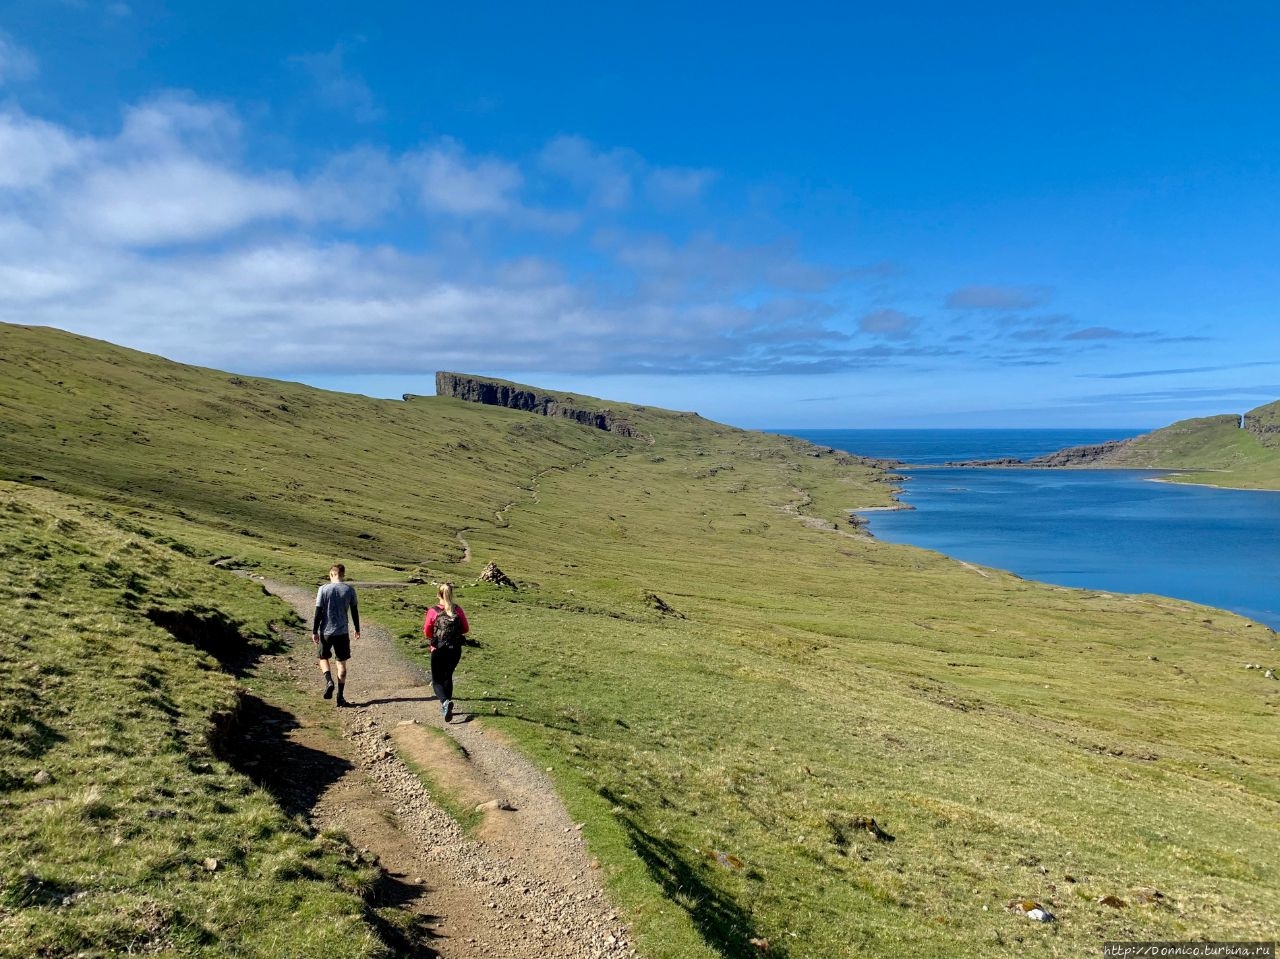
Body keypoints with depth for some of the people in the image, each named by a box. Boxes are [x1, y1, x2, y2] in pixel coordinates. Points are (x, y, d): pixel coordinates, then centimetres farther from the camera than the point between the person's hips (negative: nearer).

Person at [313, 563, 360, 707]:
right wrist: (357, 630, 16)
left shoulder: (323, 589, -6)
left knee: (323, 658, 20)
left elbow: (318, 612, -6)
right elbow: (354, 611, 4)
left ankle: (329, 681, -5)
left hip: (325, 632, -1)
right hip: (342, 632, 1)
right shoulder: (350, 590, -2)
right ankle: (340, 697, 8)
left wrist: (314, 632, 2)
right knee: (342, 662, 9)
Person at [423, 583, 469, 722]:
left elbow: (427, 632, -3)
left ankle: (445, 701, -21)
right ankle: (446, 706, 28)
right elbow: (465, 628, 2)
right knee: (448, 677, 23)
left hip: (438, 650, -3)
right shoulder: (457, 610, -5)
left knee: (437, 680, 7)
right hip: (455, 649, 3)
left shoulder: (433, 611, -11)